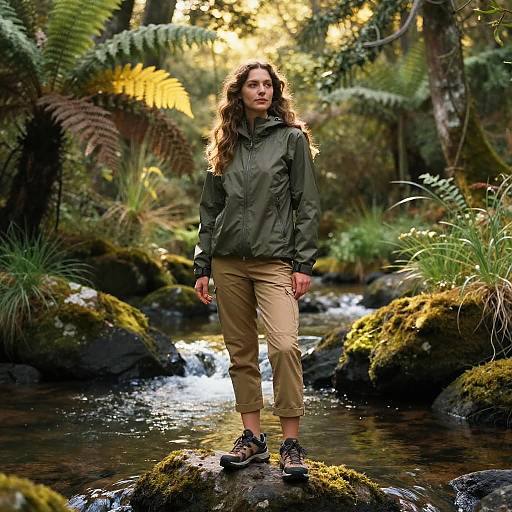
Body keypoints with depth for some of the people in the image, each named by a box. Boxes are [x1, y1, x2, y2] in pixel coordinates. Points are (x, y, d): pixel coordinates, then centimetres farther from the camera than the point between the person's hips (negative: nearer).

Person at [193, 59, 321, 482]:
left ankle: (291, 444, -9)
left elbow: (307, 205, 0)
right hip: (228, 262, 4)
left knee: (284, 345, -17)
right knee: (241, 352, 6)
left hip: (274, 261, -4)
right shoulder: (224, 144, 13)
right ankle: (252, 439, 15)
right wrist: (202, 266, 10)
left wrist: (304, 263, -7)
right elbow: (210, 209, 15)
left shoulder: (291, 138, 3)